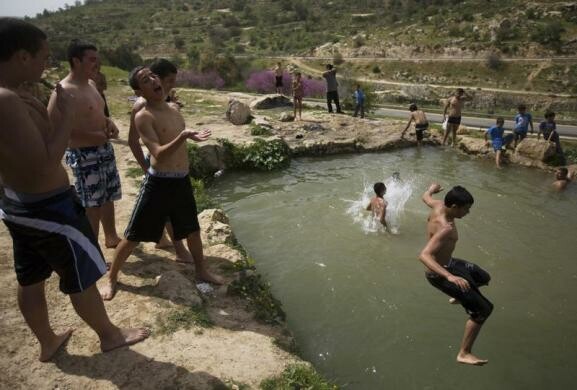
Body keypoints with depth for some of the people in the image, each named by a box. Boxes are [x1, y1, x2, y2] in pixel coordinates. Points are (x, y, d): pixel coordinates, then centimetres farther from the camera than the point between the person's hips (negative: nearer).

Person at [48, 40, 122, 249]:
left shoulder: (90, 84, 9)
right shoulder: (64, 91, -19)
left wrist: (108, 122, 2)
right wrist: (91, 136, -25)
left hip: (105, 149, 9)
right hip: (84, 155, -9)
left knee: (108, 198, 20)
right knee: (92, 206, -2)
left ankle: (111, 237, 38)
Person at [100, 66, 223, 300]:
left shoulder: (174, 110, 8)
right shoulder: (143, 117, -15)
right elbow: (159, 154, -26)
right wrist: (183, 136, -38)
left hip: (182, 181, 7)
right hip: (158, 183, -6)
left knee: (193, 230, 20)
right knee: (133, 237, 4)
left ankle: (201, 271, 40)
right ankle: (112, 279, 25)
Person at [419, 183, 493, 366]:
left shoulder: (439, 206, -10)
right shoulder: (445, 228, -36)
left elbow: (426, 198, 15)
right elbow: (424, 255, -46)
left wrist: (431, 189, 38)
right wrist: (449, 276, -55)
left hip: (447, 263, 10)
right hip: (440, 274, -10)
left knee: (483, 278, 31)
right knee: (483, 309, -8)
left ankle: (459, 296, 59)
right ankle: (464, 353, 3)